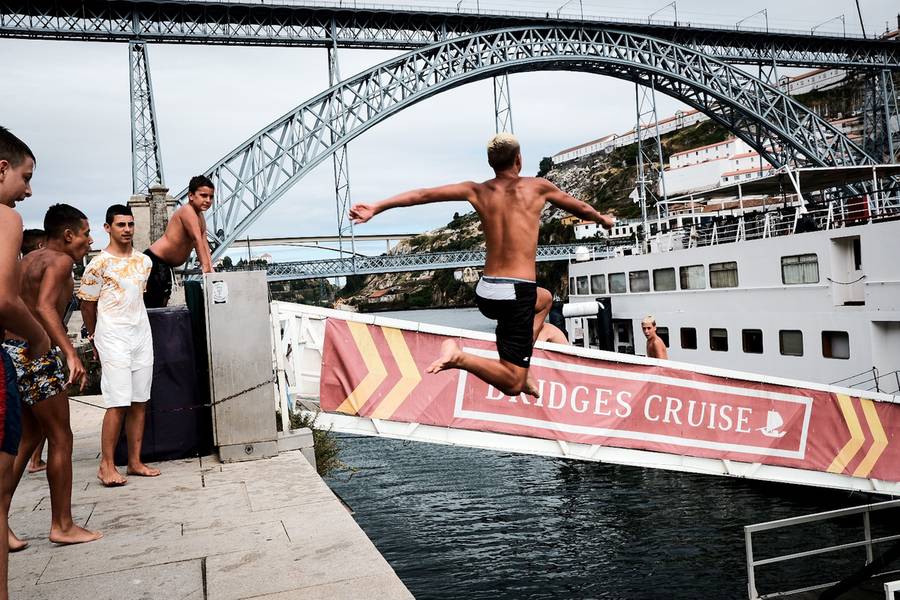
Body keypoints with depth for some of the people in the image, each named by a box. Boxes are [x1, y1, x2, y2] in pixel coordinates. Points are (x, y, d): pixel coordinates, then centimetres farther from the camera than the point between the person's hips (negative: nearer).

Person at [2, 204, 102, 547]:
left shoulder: (28, 260, 18)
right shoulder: (60, 260, -9)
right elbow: (44, 306, -25)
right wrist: (71, 353, -35)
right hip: (35, 355, -9)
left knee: (28, 438, 17)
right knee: (61, 439, 2)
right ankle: (62, 526, 9)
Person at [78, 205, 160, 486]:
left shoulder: (144, 261, 10)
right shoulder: (99, 264, -6)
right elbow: (87, 305, 1)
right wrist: (96, 338, 9)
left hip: (142, 334, 5)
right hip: (113, 339, -5)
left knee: (140, 402, 6)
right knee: (118, 403, -9)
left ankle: (135, 461, 14)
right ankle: (107, 465, 2)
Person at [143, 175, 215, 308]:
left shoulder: (200, 218, 11)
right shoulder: (187, 210, -18)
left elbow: (204, 244, 3)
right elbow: (197, 239, -26)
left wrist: (211, 269, -8)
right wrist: (205, 266, -33)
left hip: (165, 265, 10)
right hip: (154, 261, -10)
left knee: (162, 303, 13)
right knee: (151, 305, -11)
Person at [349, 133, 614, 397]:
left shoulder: (477, 191, 9)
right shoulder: (537, 186, 3)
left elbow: (423, 194, 2)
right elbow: (581, 209, 19)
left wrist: (375, 208, 2)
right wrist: (602, 219, 39)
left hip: (485, 294, 6)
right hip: (516, 293, -5)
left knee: (544, 298, 36)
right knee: (512, 386, 2)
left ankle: (519, 369, 25)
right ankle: (459, 357, -22)